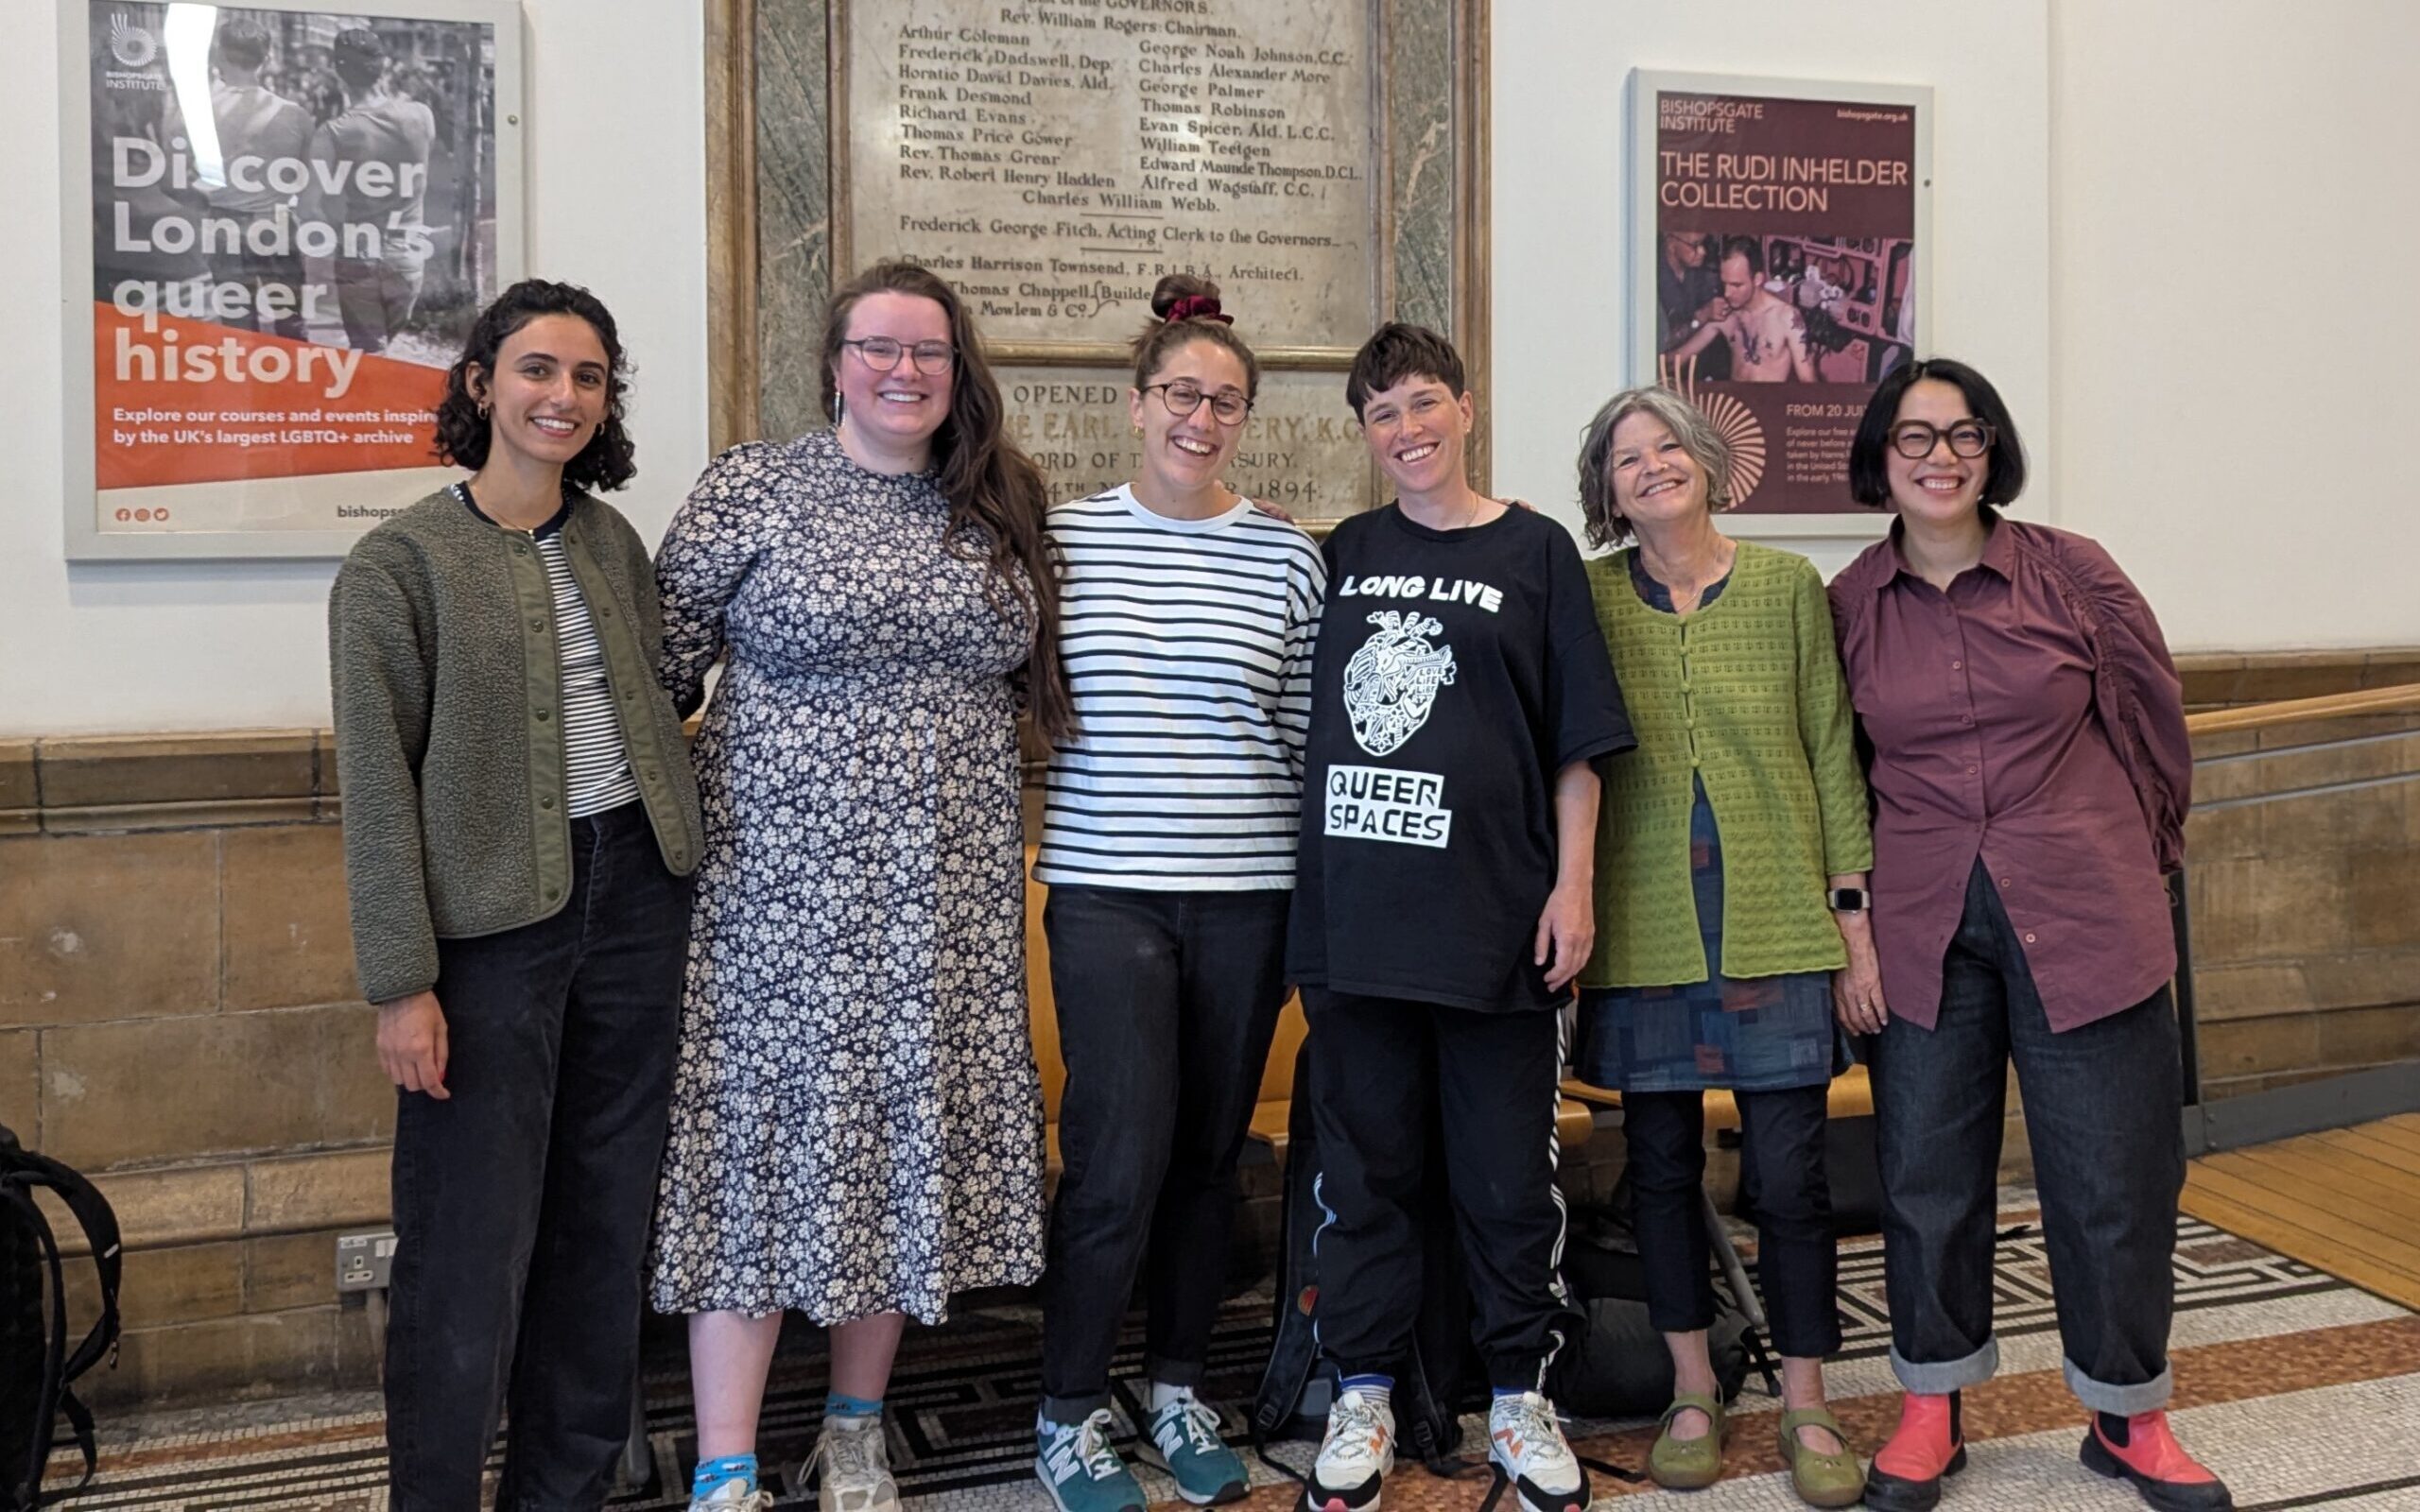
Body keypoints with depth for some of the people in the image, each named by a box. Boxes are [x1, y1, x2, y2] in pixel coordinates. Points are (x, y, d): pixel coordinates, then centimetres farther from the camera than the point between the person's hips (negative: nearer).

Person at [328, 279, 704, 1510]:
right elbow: (376, 784, -9)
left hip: (634, 894, 5)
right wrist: (402, 981, -13)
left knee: (604, 1220, 12)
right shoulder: (399, 562, -6)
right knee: (473, 1241, 0)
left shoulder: (613, 542, 9)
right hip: (490, 923, -5)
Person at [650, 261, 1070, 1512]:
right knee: (765, 1133, -1)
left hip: (948, 894, 4)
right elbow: (662, 665, 0)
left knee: (909, 1141, 9)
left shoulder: (997, 511, 10)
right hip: (783, 880, -3)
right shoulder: (750, 487, -1)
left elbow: (1021, 676, 22)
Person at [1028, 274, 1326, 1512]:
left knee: (1210, 1155, 11)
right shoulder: (1062, 540, 1)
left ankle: (1179, 1392, 29)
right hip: (1108, 889, -2)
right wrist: (1033, 844, 2)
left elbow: (1308, 737, 7)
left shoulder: (1287, 557, 4)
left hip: (1248, 895, 2)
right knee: (1121, 1160, -6)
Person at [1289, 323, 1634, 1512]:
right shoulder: (1345, 554, 10)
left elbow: (1579, 741, 0)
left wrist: (1572, 886, -5)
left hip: (1494, 915, -2)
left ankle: (1518, 1397, 23)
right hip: (1353, 916, 3)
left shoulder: (1534, 552, 2)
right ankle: (1363, 1397, 23)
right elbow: (1308, 719, 19)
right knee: (1364, 1164, 10)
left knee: (1507, 1175, 7)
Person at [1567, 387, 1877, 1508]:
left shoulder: (1788, 587, 2)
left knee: (1788, 1173, 1)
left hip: (1777, 926, -1)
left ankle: (1805, 1407, 18)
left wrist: (1854, 910, 1)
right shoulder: (1588, 599, 2)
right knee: (1663, 1164, 9)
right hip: (1643, 933, 1)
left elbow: (1832, 752, 4)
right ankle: (1693, 1395, 26)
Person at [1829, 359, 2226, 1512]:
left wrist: (2143, 856, 14)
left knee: (2114, 1178, 6)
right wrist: (1854, 910, 8)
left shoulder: (2073, 575, -3)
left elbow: (2155, 722, 7)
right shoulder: (1848, 605, 1)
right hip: (1923, 930, 1)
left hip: (2088, 919, -1)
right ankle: (1931, 1410, 26)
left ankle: (2128, 1418, 25)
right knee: (1926, 1175, 9)